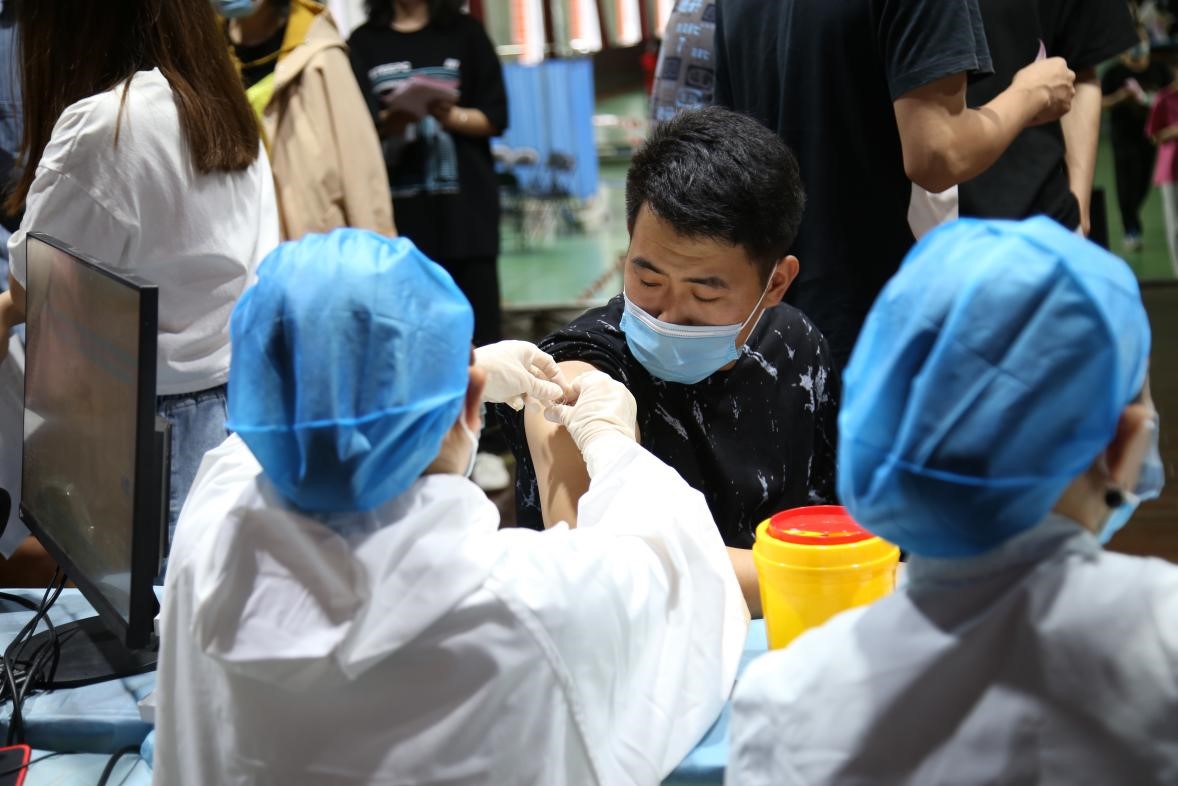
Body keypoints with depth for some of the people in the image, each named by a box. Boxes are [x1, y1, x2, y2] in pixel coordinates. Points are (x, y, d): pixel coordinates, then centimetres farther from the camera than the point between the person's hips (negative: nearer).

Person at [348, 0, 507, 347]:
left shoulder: (464, 32, 10)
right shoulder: (364, 42, 11)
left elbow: (495, 117, 6)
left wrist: (451, 115, -13)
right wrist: (387, 122, -15)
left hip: (464, 203, 0)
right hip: (399, 207, 1)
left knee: (480, 329, -5)